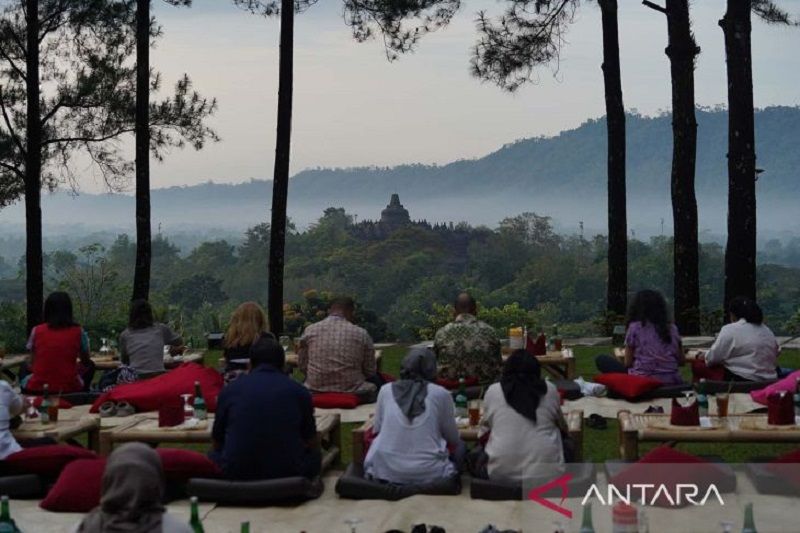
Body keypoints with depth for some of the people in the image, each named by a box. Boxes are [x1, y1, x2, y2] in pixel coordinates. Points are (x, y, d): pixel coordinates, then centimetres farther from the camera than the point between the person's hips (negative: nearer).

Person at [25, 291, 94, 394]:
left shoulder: (37, 331, -1)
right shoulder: (78, 332, -3)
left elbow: (32, 363, 7)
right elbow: (86, 361, 10)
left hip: (37, 388, 1)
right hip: (69, 388, -1)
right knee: (90, 366, 27)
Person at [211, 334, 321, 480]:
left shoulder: (229, 391, 5)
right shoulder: (299, 391, 3)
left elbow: (217, 443, 16)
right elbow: (312, 444, 13)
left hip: (235, 475, 0)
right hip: (288, 473, 0)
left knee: (214, 456, 31)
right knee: (314, 457, 29)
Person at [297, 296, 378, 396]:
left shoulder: (309, 330, 1)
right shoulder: (362, 334, -3)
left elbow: (302, 366, 8)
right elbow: (370, 371, 2)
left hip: (316, 391, 2)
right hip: (352, 391, -1)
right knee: (376, 380, 27)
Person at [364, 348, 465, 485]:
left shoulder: (386, 390, 4)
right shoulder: (441, 394, -1)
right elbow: (453, 438, 9)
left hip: (386, 471, 1)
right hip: (427, 473, -1)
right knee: (459, 445, 25)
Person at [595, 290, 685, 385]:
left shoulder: (635, 327, 0)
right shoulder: (672, 328, 10)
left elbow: (628, 363, 1)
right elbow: (681, 361, 13)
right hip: (671, 382, 4)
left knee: (602, 360, 10)